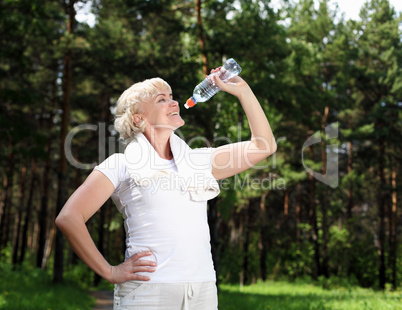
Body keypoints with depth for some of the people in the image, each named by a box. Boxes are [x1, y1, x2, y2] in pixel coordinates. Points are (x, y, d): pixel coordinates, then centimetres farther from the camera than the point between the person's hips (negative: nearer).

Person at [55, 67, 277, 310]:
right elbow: (68, 219, -5)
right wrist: (109, 272, -7)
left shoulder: (199, 161, 13)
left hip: (203, 290, 4)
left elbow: (265, 146, 12)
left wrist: (242, 90, 10)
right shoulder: (122, 165, 0)